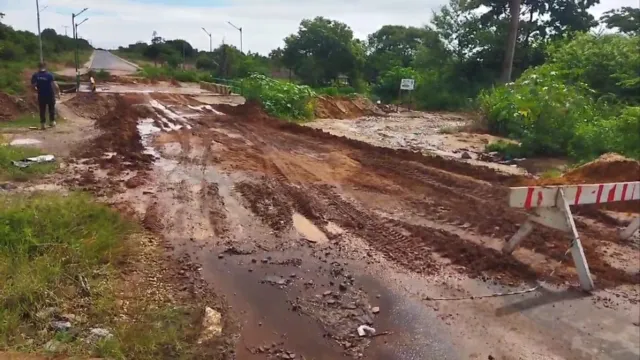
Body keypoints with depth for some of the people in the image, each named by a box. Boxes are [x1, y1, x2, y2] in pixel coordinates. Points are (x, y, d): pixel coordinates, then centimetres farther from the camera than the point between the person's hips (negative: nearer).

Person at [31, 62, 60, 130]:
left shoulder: (35, 75, -4)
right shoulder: (49, 75, -15)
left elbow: (33, 84, 1)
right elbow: (54, 85, -21)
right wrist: (58, 92, -10)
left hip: (41, 95, 2)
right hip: (50, 95, -2)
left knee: (42, 110, 9)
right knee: (51, 108, 17)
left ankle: (42, 124, 8)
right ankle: (52, 121, 25)